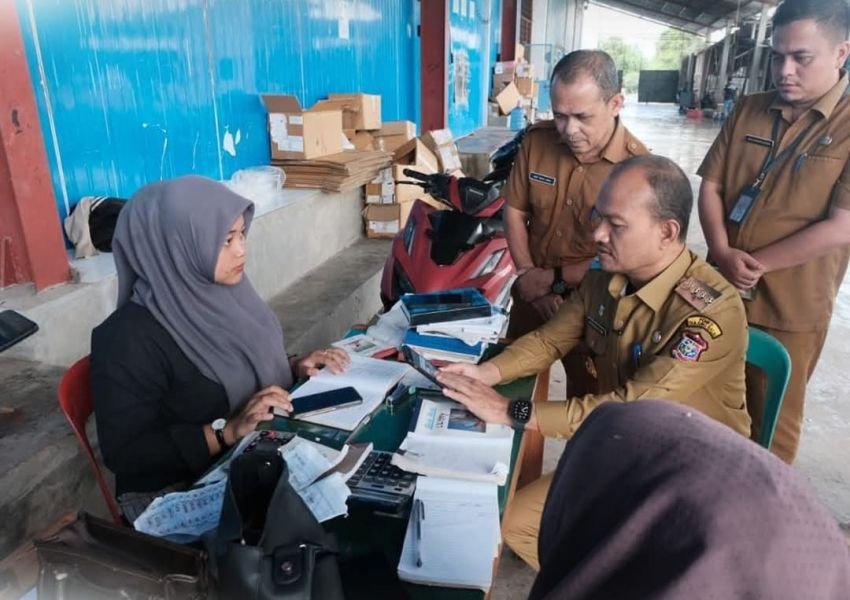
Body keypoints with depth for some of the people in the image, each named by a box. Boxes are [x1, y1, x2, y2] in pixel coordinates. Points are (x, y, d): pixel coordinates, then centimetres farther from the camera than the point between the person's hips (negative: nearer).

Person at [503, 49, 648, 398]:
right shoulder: (537, 140, -8)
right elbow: (514, 211, 0)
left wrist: (554, 280, -18)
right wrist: (529, 277, -9)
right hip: (532, 295, 4)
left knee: (585, 400, 16)